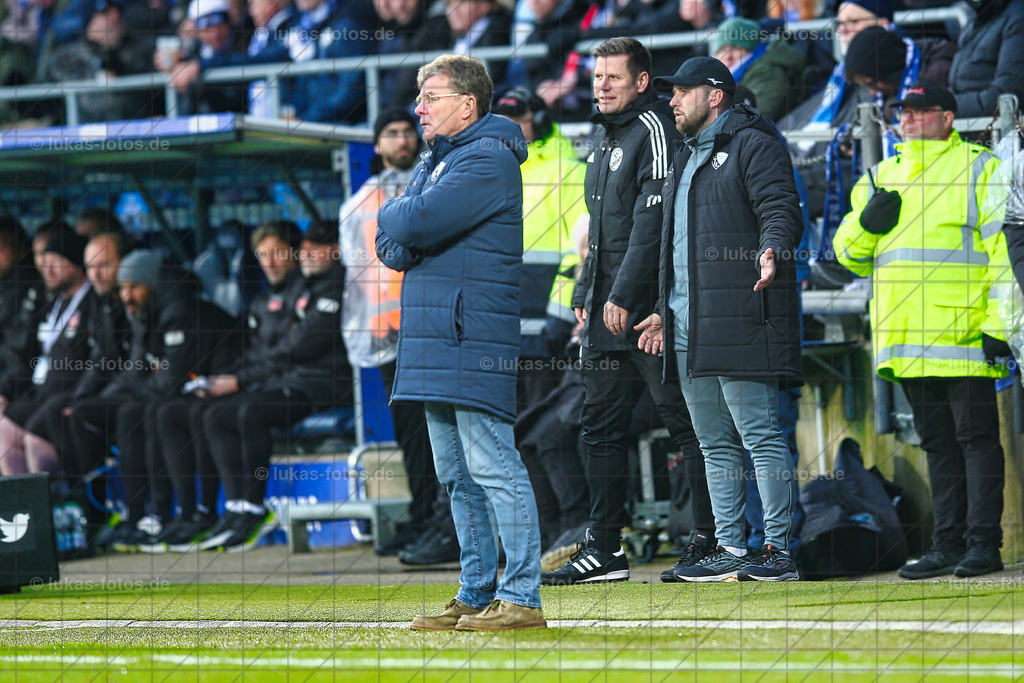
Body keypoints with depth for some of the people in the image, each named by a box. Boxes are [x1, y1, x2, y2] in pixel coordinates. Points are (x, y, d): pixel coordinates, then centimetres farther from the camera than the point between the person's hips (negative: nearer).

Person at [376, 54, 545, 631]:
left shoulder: (488, 160, -10)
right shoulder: (436, 161, 21)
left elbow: (416, 222, -22)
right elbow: (391, 247, 17)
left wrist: (394, 215, 0)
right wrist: (406, 240, -5)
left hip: (474, 343, -10)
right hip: (438, 342, 10)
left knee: (492, 467, -12)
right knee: (458, 475, 11)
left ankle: (522, 598, -12)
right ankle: (477, 594, 16)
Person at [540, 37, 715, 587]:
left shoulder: (653, 129, -10)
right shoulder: (605, 138, 19)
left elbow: (652, 220, -18)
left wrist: (624, 296, -20)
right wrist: (586, 295, 18)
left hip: (649, 311, -10)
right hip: (607, 313, 10)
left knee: (686, 423, -4)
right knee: (602, 427, 9)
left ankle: (711, 542, -2)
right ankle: (604, 549, 14)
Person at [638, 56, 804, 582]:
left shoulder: (752, 145, -2)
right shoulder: (686, 158, 26)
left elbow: (782, 210, -14)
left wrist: (772, 251, -34)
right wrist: (664, 311, 30)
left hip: (740, 322, -9)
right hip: (690, 331, 9)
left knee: (760, 436, -10)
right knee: (716, 444, 9)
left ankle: (778, 549, -9)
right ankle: (729, 549, 12)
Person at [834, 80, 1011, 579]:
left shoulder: (978, 169, 2)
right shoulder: (882, 179, 20)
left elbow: (1005, 246, -4)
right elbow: (850, 254, 21)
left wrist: (999, 322, -13)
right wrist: (867, 223, -2)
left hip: (963, 332, -6)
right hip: (907, 341, 6)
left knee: (976, 437, -5)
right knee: (937, 442, 8)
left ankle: (983, 543, -5)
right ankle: (949, 544, 11)